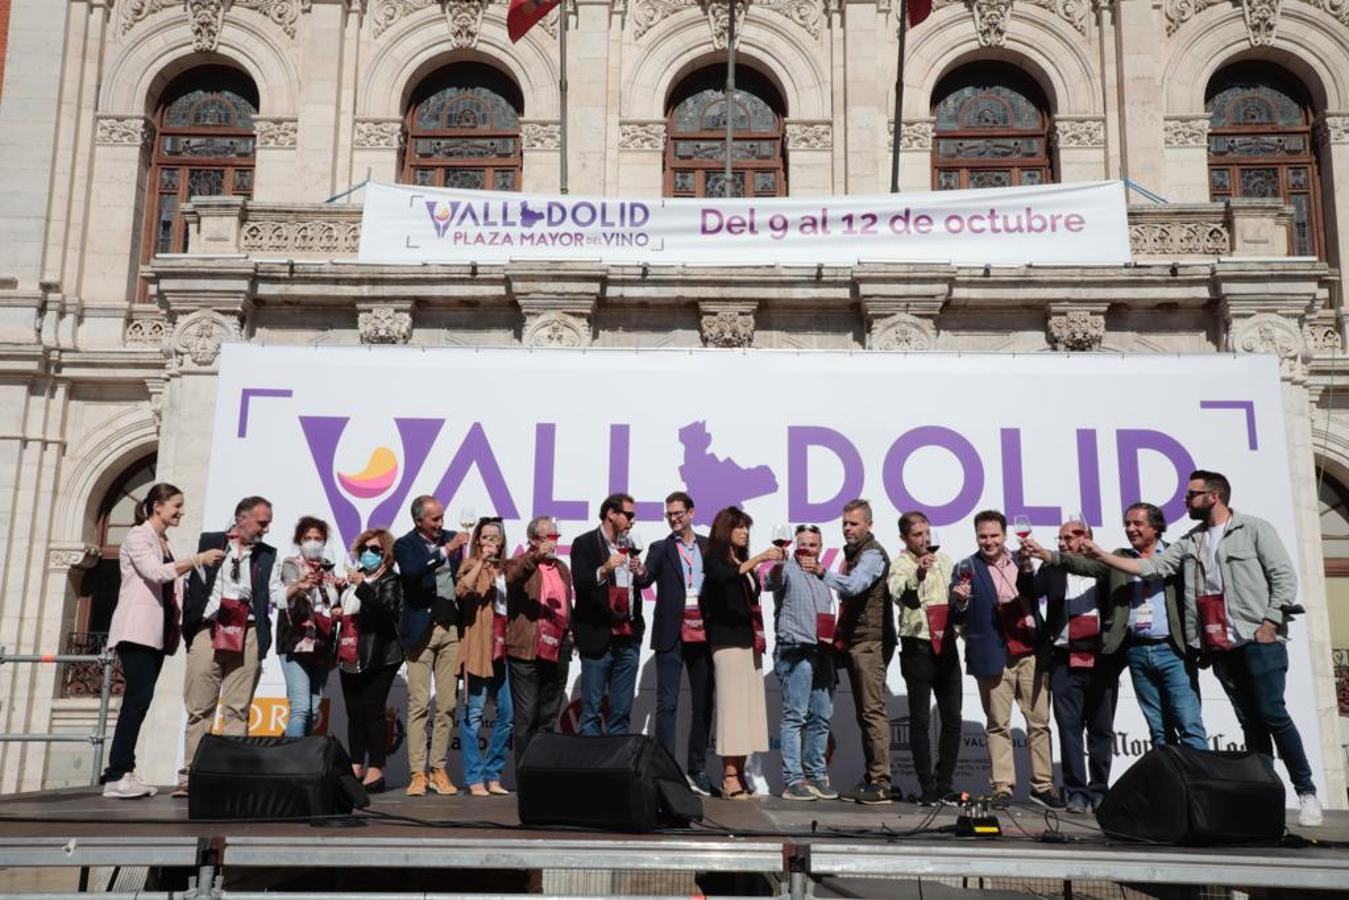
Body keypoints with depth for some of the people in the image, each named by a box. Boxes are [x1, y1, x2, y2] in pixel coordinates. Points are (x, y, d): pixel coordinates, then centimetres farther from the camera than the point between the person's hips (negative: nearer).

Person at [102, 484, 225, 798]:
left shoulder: (164, 544, 20)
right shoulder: (137, 536, -4)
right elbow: (156, 572, -19)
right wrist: (197, 559, -24)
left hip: (157, 631, 8)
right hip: (138, 629, -8)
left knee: (139, 700, 3)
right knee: (138, 698, -15)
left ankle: (122, 772, 3)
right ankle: (117, 776, -15)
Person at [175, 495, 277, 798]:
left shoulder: (268, 555, 14)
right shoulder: (209, 542, 10)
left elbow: (275, 596, 7)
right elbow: (194, 585, 10)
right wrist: (188, 630, 3)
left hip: (247, 634, 1)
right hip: (208, 629, -1)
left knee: (237, 710, -1)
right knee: (199, 708, 0)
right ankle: (190, 776, 5)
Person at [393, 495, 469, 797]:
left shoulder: (451, 539, 10)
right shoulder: (405, 545, -1)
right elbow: (412, 570, -22)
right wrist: (445, 550, -25)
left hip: (451, 628, 4)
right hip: (421, 631, -4)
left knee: (447, 704, 5)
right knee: (419, 704, -3)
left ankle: (439, 769, 13)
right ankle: (418, 773, 1)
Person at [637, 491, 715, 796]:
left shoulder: (710, 547, 12)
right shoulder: (660, 548, 6)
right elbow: (646, 580, -7)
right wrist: (638, 573, -29)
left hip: (703, 635, 2)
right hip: (671, 636, -2)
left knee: (703, 705, 6)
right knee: (667, 704, -4)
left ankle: (696, 770, 15)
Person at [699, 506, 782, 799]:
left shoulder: (744, 561, 17)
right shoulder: (716, 559, -1)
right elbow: (725, 577, -24)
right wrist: (759, 559, -26)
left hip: (750, 641, 7)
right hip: (728, 640, -7)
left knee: (749, 706, 3)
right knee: (733, 705, -9)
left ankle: (739, 774, 5)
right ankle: (729, 777, -7)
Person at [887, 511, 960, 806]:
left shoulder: (943, 560, 12)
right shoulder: (901, 566, -7)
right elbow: (904, 598, -27)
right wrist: (918, 577, -45)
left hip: (946, 646, 6)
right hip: (918, 648, -6)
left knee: (952, 719, 7)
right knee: (920, 721, -2)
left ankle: (945, 784, 17)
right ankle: (927, 787, 4)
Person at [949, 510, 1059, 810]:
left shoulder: (1021, 561, 11)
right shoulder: (967, 569, 0)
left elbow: (1036, 598, 20)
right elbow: (958, 618, -5)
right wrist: (960, 601, -24)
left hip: (1030, 653, 3)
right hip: (994, 657, -3)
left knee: (1039, 722, 7)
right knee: (998, 725, 2)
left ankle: (1043, 785, 16)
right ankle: (1003, 788, 7)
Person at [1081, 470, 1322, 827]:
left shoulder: (1254, 529, -1)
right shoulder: (1190, 542, 14)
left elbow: (1284, 576, -5)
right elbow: (1149, 567, 9)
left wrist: (1270, 622, -13)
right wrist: (1103, 556, 1)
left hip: (1259, 640, -5)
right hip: (1220, 647, 5)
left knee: (1272, 714, -8)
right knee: (1250, 721, 7)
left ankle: (1306, 791, 3)